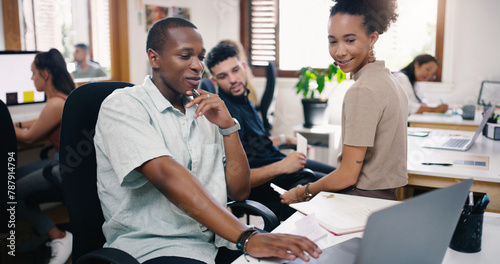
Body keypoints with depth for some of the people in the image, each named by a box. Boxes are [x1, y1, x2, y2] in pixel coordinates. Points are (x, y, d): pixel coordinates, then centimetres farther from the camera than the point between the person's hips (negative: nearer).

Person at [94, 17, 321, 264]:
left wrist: (228, 126, 0)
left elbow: (239, 191, 12)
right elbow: (167, 176, -23)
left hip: (216, 239, 6)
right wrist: (246, 238, -32)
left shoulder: (203, 112, 14)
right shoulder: (122, 106, -6)